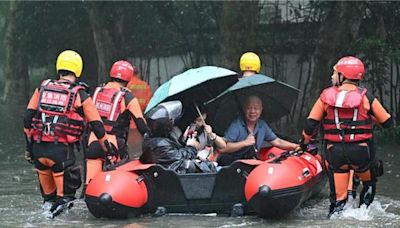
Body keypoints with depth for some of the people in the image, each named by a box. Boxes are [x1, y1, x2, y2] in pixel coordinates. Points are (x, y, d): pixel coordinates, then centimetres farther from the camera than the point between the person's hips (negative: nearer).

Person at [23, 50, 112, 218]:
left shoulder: (42, 88, 11)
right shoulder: (80, 95, 3)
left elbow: (28, 118, 8)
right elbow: (97, 126, 4)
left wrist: (29, 144, 16)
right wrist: (108, 150, 14)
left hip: (38, 147, 4)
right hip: (61, 150, -4)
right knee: (66, 187, 7)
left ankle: (48, 203, 35)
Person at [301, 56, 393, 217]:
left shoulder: (326, 96, 1)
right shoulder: (366, 97, -2)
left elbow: (311, 123, 1)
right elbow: (387, 122, 5)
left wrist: (305, 141, 20)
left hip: (335, 152, 1)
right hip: (361, 152, -1)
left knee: (338, 196, 11)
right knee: (369, 181, 27)